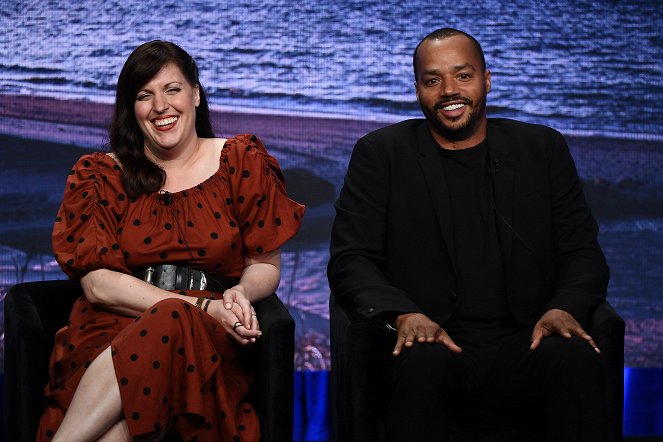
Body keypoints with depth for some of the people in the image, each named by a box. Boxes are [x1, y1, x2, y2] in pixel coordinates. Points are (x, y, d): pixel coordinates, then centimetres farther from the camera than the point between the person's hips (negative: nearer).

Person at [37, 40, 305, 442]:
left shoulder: (242, 162, 12)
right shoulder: (101, 175, 11)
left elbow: (265, 265, 13)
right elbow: (97, 282, 0)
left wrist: (241, 293, -13)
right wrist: (202, 306, -12)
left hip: (210, 339, 0)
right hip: (112, 330, 0)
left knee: (170, 327, -37)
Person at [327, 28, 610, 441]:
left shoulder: (542, 148, 15)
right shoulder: (381, 154, 10)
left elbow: (582, 251, 12)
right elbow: (350, 260, 3)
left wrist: (565, 307, -11)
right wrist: (403, 314, -18)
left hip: (523, 345, 2)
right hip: (430, 343, -2)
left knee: (576, 358, -31)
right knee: (423, 364, -37)